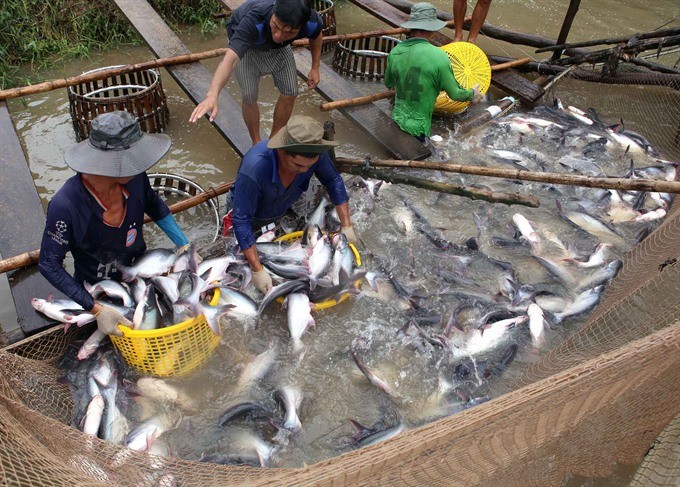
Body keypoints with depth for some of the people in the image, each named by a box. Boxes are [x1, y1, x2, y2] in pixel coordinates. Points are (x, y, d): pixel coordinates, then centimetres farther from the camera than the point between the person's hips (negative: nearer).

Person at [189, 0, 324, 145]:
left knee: (289, 93, 0)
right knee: (249, 96, -8)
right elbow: (230, 58, -60)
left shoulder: (311, 22, -36)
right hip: (245, 41, -3)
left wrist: (315, 68, -5)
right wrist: (212, 95, -75)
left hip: (280, 47, 3)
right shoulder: (253, 21, -48)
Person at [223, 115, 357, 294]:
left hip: (282, 212, 4)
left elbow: (333, 180, -16)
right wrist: (257, 270, -41)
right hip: (252, 216, -4)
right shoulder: (254, 168, -47)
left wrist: (346, 226, -18)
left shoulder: (315, 153, -34)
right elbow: (241, 220, -40)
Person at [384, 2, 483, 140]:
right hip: (418, 128, -5)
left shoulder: (394, 53, -1)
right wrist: (472, 94, 18)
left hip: (396, 120, 5)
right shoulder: (438, 57, -13)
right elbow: (455, 94, -3)